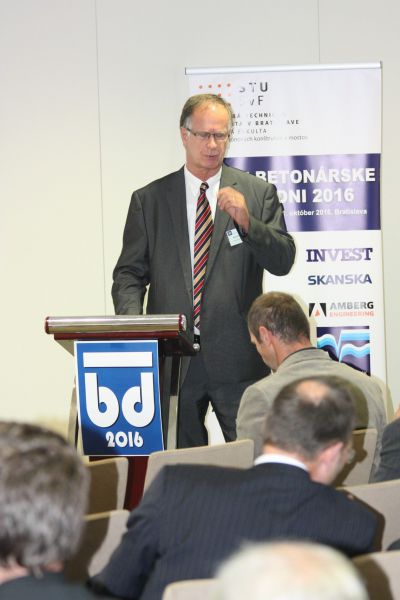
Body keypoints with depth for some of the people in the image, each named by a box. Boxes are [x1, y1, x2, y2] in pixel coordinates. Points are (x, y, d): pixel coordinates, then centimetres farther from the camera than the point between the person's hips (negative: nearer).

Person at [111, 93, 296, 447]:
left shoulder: (258, 194, 6)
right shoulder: (149, 200, 9)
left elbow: (283, 261, -1)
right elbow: (129, 273, 8)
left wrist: (245, 220, -17)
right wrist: (133, 323, -10)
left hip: (237, 355, -1)